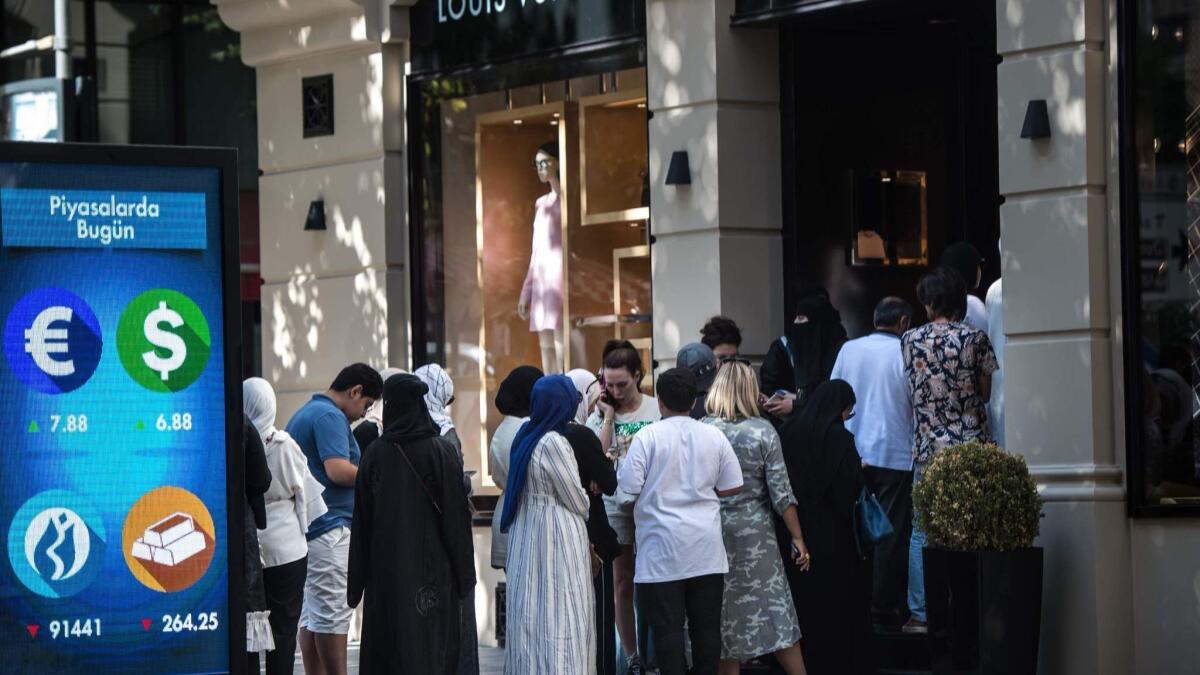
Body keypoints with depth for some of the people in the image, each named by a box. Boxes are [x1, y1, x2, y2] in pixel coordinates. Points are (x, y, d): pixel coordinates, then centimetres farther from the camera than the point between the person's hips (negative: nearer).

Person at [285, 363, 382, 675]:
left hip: (305, 527, 10)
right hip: (330, 527, -10)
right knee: (333, 613, -8)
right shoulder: (329, 416, -12)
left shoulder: (304, 413, 21)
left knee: (311, 613, 10)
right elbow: (338, 470, -22)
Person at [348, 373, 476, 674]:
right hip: (431, 567, -1)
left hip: (386, 571, 1)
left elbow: (361, 521, 0)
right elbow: (457, 514, -5)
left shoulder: (375, 454, -3)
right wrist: (464, 574, 1)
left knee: (386, 649, 5)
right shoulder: (442, 451, -5)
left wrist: (356, 581, 6)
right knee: (433, 648, 2)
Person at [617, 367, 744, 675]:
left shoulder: (648, 436, -7)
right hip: (707, 550, 3)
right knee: (707, 624, 8)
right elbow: (732, 487, 6)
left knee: (667, 626, -1)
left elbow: (629, 486, -9)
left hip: (663, 551, -3)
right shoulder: (714, 436, 4)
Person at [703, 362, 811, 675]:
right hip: (755, 531, -1)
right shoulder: (762, 431, -6)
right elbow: (780, 492, -7)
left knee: (725, 619, 8)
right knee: (776, 613, 3)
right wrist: (797, 537, -1)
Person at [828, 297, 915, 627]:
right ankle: (885, 607, 3)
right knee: (892, 533, 2)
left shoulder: (848, 349, 4)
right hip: (894, 455, -4)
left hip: (852, 453, 4)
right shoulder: (906, 353, -8)